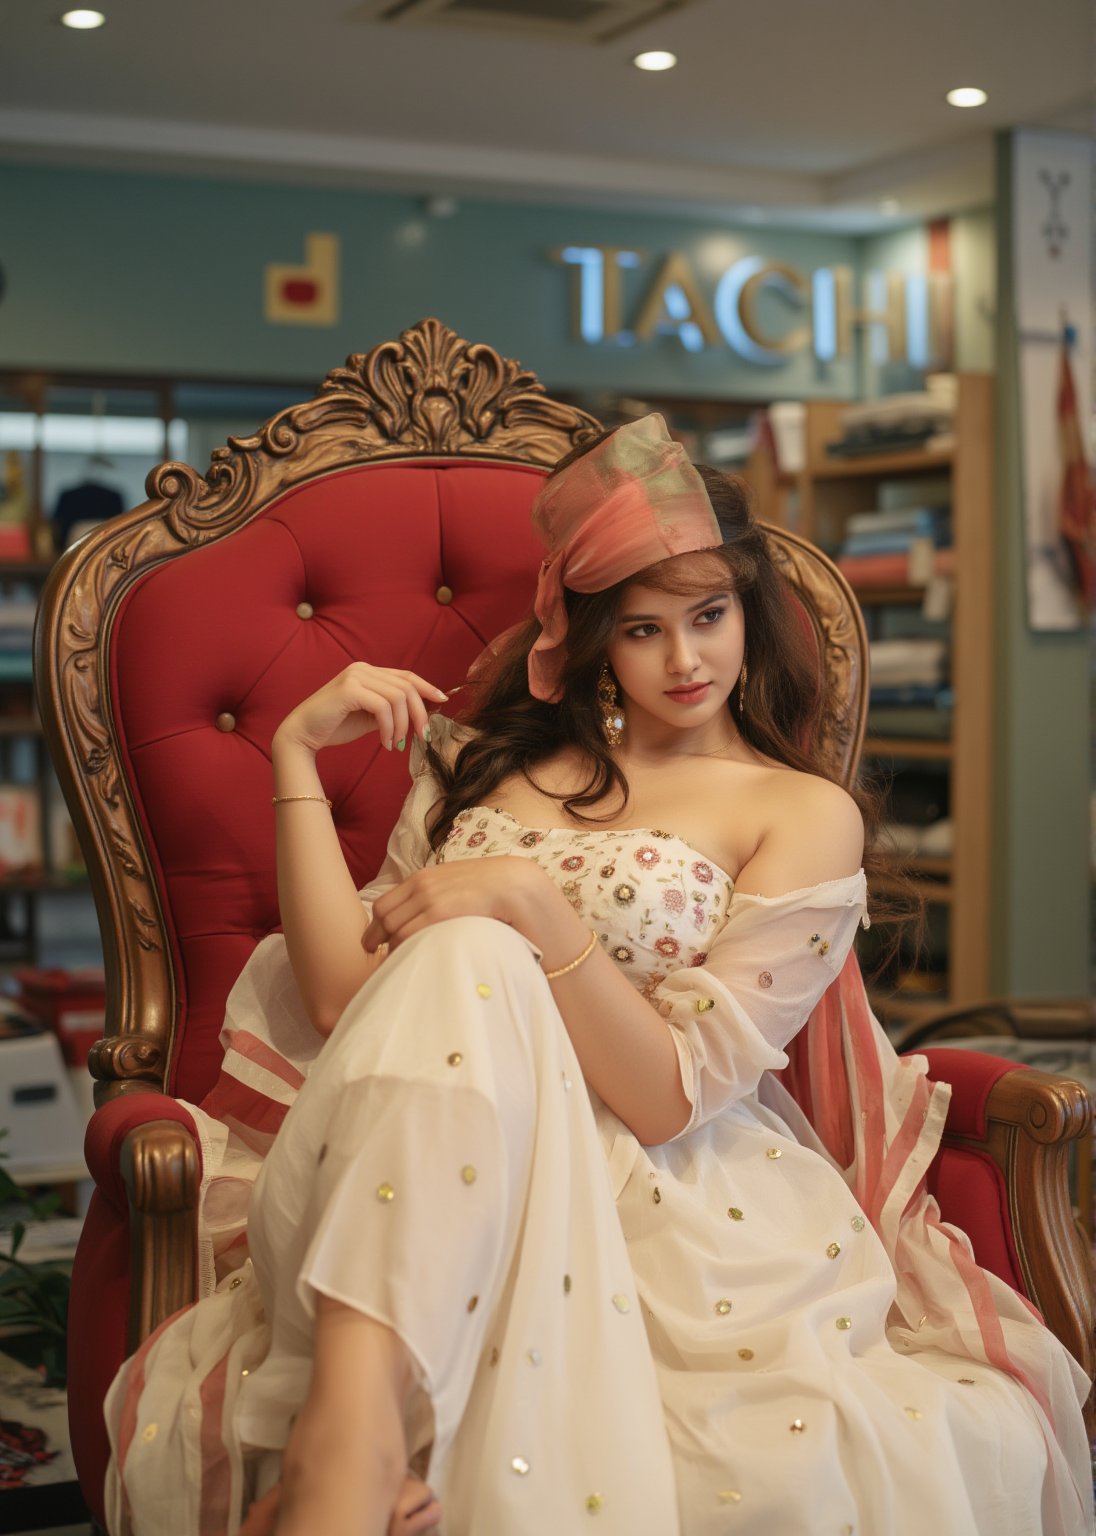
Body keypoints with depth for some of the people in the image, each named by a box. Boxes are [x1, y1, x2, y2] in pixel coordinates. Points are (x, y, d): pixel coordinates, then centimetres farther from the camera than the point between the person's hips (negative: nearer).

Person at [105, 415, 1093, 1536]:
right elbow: (348, 1002, 5)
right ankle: (352, 1432, -44)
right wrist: (298, 754, 4)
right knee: (465, 960, -30)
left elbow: (670, 1094, -6)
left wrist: (534, 905, -16)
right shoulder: (487, 766, 19)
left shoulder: (803, 815, 7)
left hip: (694, 1203, -1)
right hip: (454, 1182, 2)